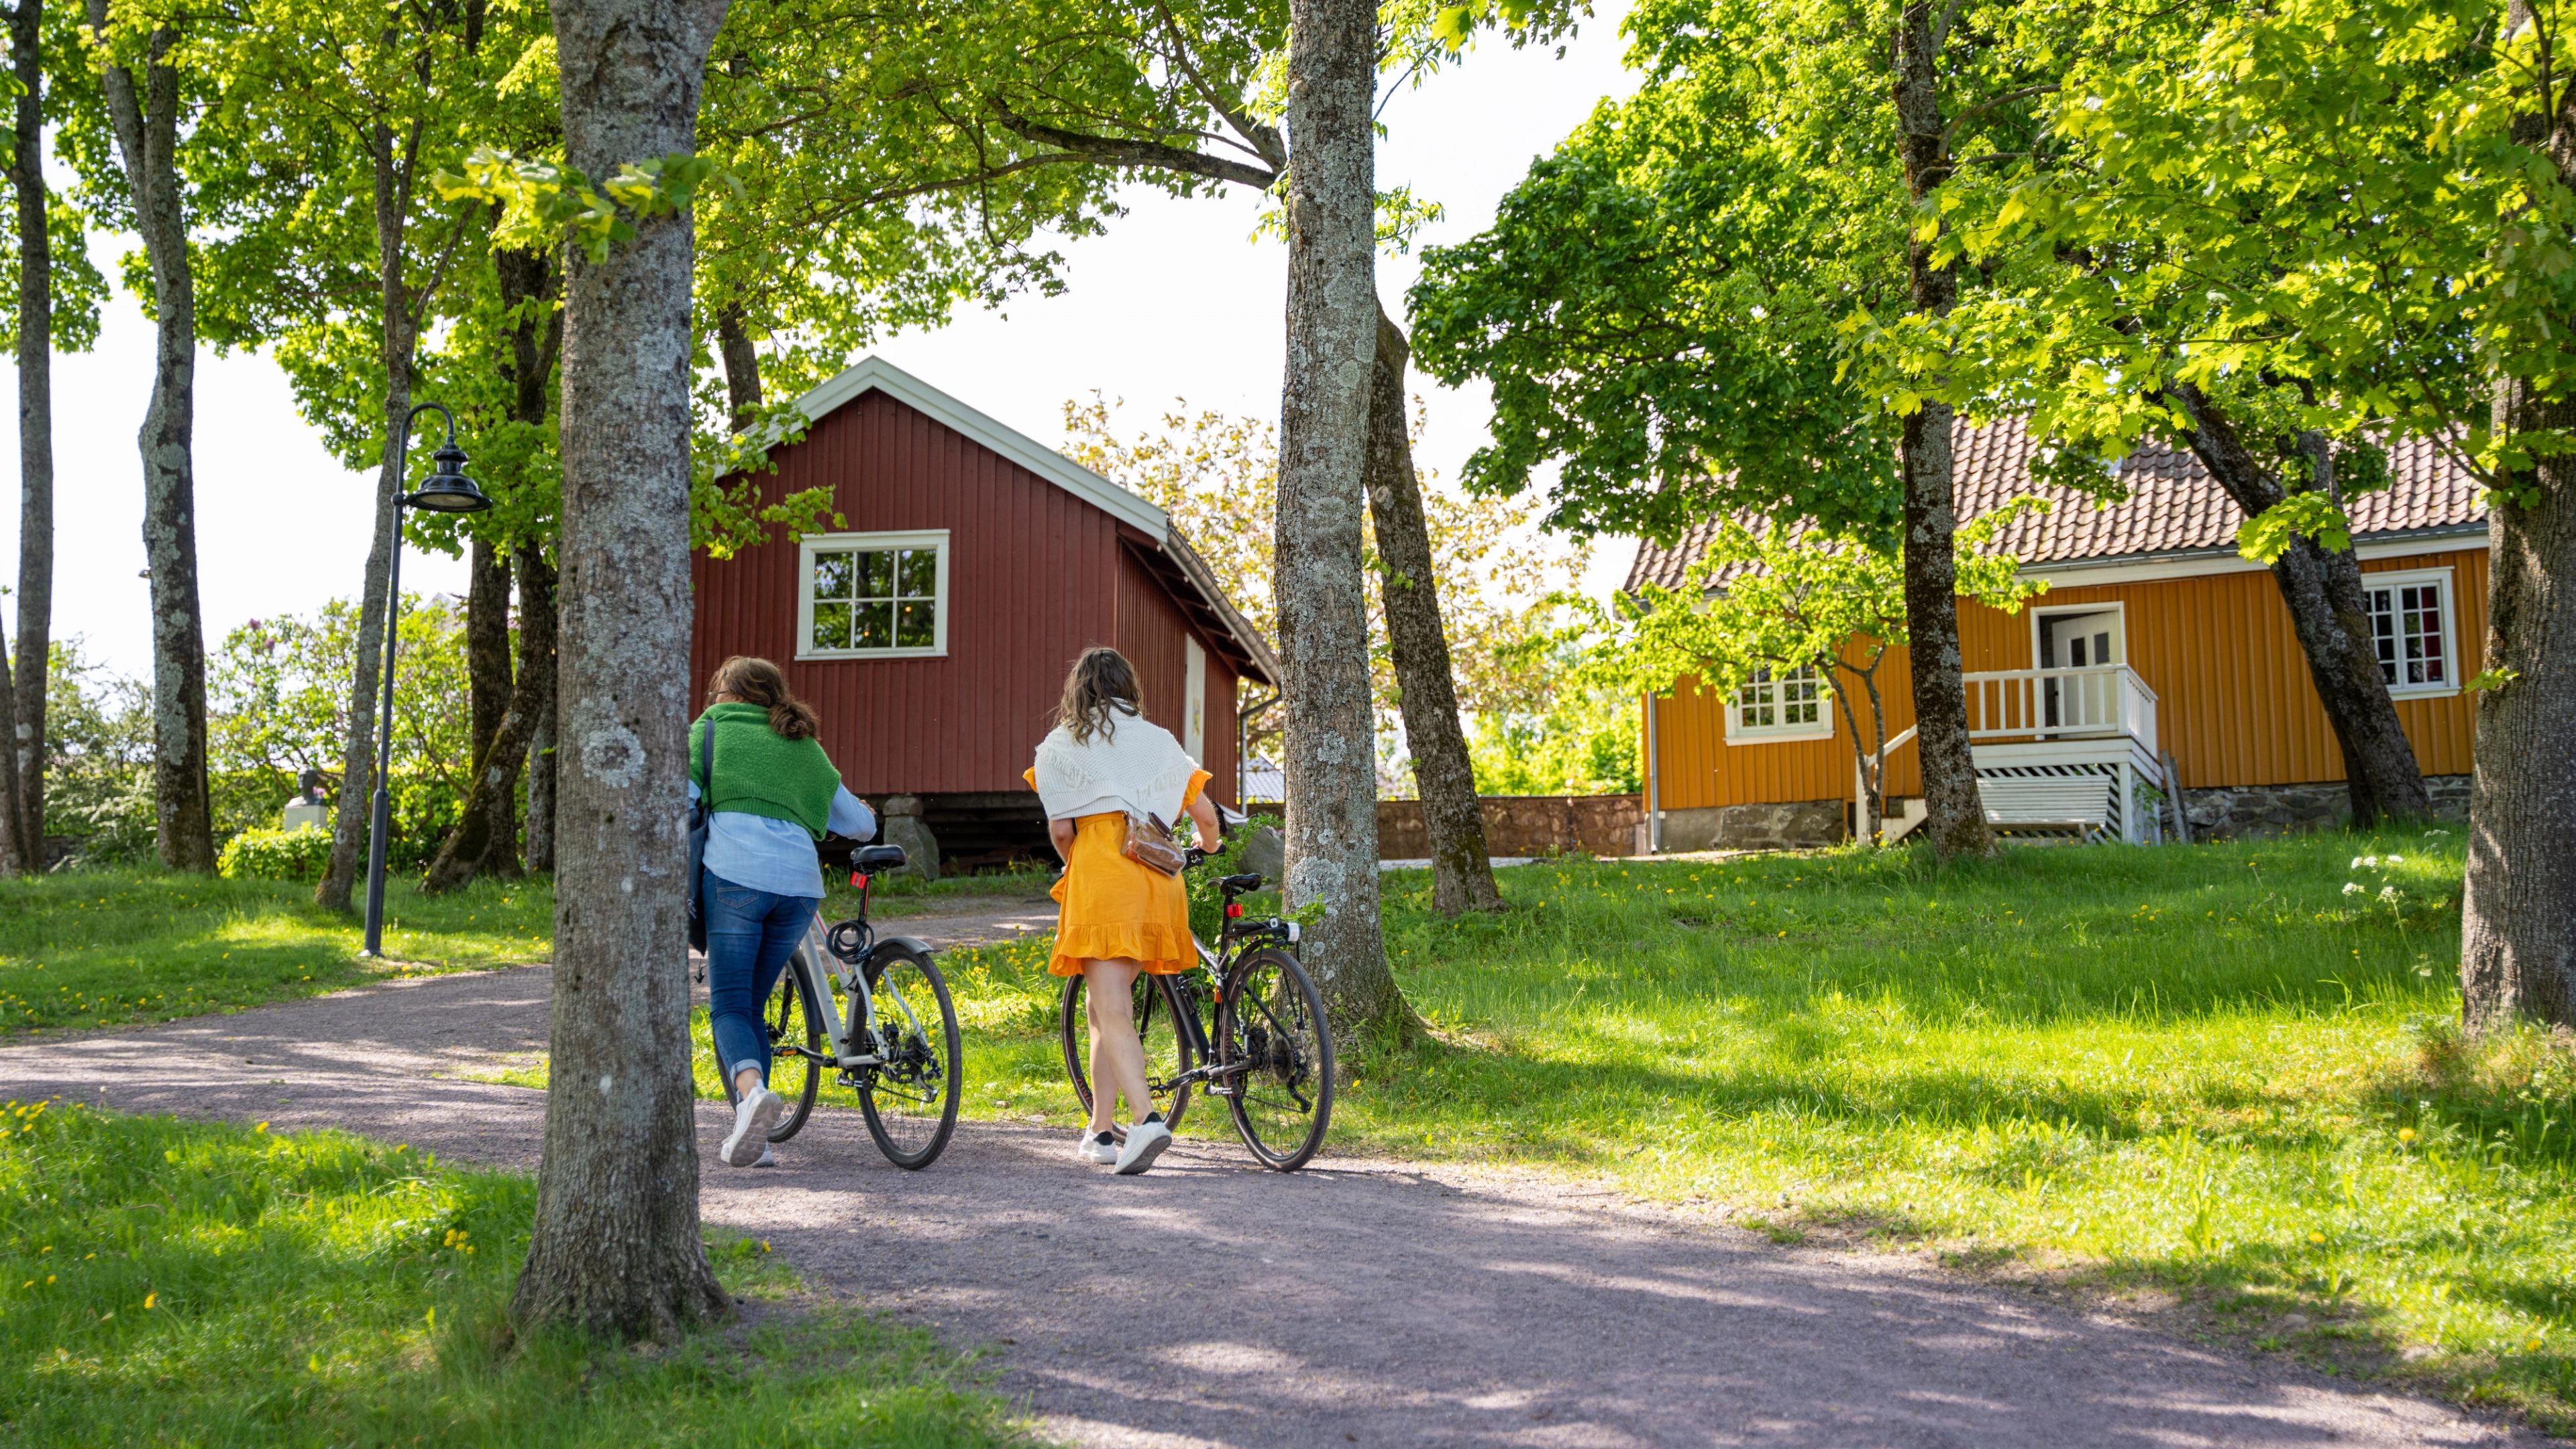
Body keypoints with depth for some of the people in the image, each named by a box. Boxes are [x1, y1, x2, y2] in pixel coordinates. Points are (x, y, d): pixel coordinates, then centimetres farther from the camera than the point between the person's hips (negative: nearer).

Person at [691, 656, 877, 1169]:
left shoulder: (710, 728, 14)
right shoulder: (803, 745, 25)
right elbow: (858, 822, 27)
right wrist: (865, 818, 49)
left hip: (736, 875, -4)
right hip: (800, 882, 4)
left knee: (729, 1004, 2)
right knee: (752, 1003, 15)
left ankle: (751, 1089, -27)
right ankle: (752, 1135, 9)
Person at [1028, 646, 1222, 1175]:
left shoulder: (1062, 744, 8)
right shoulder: (1158, 740, 16)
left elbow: (1060, 827, -1)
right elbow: (1207, 816, 14)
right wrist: (1207, 849, 36)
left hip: (1100, 878, -4)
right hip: (1156, 880, 4)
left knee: (1113, 1012, -9)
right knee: (1102, 1006, 16)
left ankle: (1147, 1118, -28)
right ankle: (1100, 1131, 18)